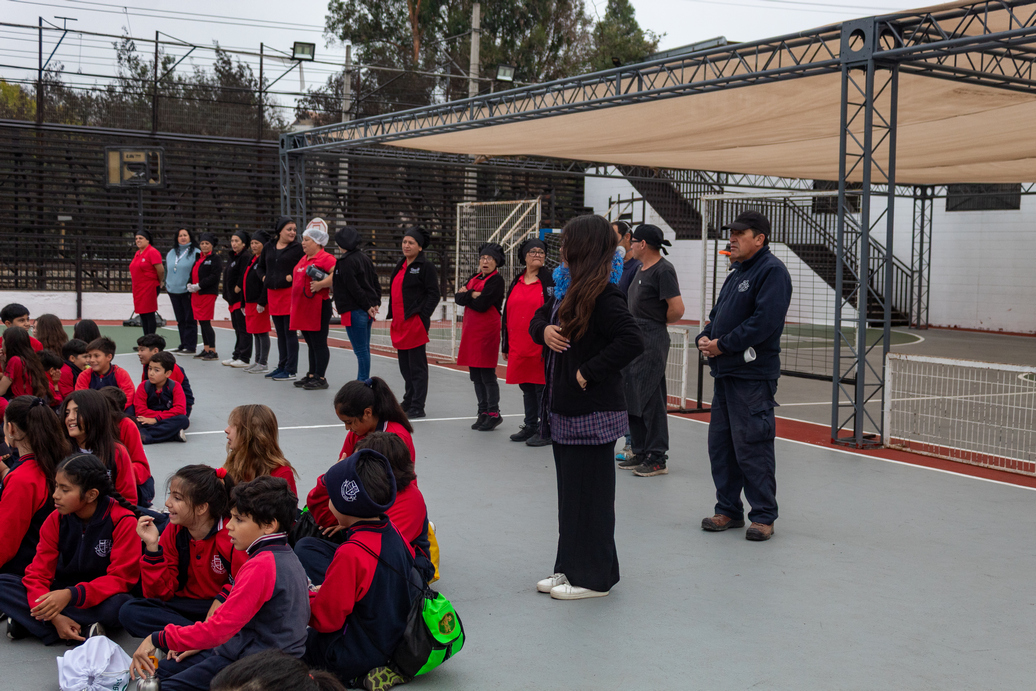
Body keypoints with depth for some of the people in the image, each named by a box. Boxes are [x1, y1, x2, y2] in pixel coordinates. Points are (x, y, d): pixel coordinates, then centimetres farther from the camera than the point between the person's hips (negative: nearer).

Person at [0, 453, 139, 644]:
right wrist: (55, 617, -25)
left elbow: (121, 578, -19)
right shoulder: (56, 519, -2)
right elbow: (38, 573, -7)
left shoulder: (123, 521, -15)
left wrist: (71, 595, -33)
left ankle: (29, 622, -24)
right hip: (62, 591, 4)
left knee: (118, 606, -39)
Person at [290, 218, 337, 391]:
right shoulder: (304, 259, 18)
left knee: (319, 343, -4)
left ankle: (320, 378, -1)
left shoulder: (325, 258, -11)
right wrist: (294, 305, 23)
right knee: (311, 344, 15)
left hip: (318, 307, -9)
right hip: (303, 308, 9)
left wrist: (321, 284, -25)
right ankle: (311, 375, 21)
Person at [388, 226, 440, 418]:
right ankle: (408, 403, 25)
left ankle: (417, 408, 0)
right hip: (400, 323, 8)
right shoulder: (400, 266, 17)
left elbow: (434, 295, -10)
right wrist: (393, 317, 16)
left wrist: (423, 317, -17)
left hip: (415, 323, -8)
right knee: (405, 366, 14)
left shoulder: (426, 266, -6)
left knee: (417, 367, -4)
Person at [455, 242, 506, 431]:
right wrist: (473, 294, -11)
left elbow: (482, 305, -17)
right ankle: (483, 412, 19)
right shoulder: (474, 278, 17)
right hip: (471, 329, 8)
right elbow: (458, 297, 5)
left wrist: (466, 294, -2)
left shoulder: (496, 280, -7)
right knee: (475, 375, 10)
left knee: (487, 374, -6)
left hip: (487, 329, -8)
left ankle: (494, 414, 2)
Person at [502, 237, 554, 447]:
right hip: (518, 348, 6)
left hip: (540, 348, -6)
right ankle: (530, 427, 26)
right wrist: (506, 345, 15)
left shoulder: (549, 281, -4)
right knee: (526, 387, 14)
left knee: (542, 388, -1)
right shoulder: (517, 281, 13)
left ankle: (546, 431, 6)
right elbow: (507, 313, 17)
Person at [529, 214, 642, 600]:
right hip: (564, 409, 9)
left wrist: (588, 372, -21)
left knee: (589, 495, 0)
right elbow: (540, 319, 23)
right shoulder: (569, 290, 11)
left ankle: (593, 577, 12)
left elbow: (632, 341, -27)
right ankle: (570, 566, 28)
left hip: (591, 414, -9)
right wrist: (544, 330, -1)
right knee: (569, 492, 17)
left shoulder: (603, 296, -17)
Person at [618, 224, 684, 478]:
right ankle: (640, 452, 23)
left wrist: (659, 323, -3)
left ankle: (658, 459, 1)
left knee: (651, 400, -6)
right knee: (632, 397, 13)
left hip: (652, 340, -10)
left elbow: (677, 309, -20)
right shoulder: (641, 269, 15)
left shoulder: (663, 270, -14)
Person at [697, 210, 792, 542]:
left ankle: (763, 517, 5)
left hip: (753, 376, -10)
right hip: (725, 372, 10)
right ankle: (728, 511, 22)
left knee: (751, 446, -6)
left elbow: (764, 321, -22)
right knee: (720, 443, 12)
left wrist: (722, 345, -16)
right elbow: (718, 314, 26)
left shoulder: (772, 271, -11)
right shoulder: (736, 273, 20)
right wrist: (704, 338, 4)